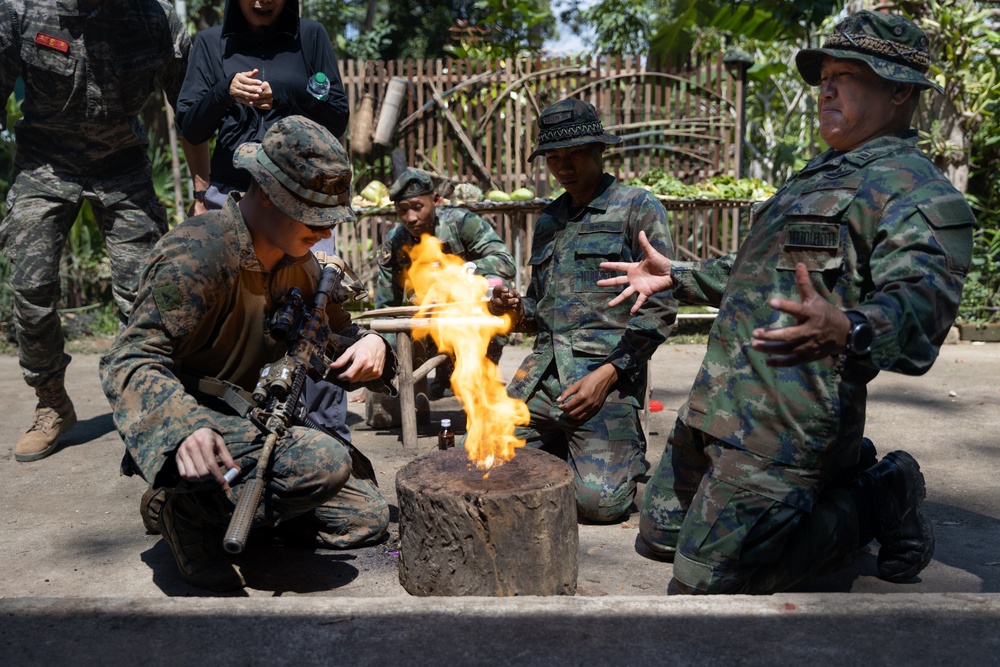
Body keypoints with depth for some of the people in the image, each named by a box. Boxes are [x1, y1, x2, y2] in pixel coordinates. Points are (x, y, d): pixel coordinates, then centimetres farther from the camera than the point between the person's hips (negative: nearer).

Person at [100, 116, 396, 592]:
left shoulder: (299, 263, 6)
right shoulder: (197, 254, -21)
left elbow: (338, 332, 18)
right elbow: (130, 362, -26)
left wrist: (370, 345, -9)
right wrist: (185, 429, -47)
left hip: (256, 429, 9)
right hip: (198, 435, -8)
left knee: (367, 518, 7)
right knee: (323, 463, -33)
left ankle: (230, 502, 15)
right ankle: (189, 511, -9)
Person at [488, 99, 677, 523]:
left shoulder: (636, 208, 1)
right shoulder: (548, 221, 19)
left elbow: (660, 307, -5)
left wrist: (609, 372, -15)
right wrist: (515, 312, 2)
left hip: (607, 373, -6)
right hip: (542, 373, 6)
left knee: (597, 500, -16)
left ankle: (629, 453, 16)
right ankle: (564, 448, 23)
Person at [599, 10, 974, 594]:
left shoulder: (919, 194, -9)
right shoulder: (817, 178, 21)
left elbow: (916, 304, -27)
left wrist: (845, 330, -48)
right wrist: (677, 276, 33)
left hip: (783, 430, -9)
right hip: (712, 411, 10)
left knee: (703, 581, -8)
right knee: (661, 533, 20)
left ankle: (877, 501, 10)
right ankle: (846, 472, 25)